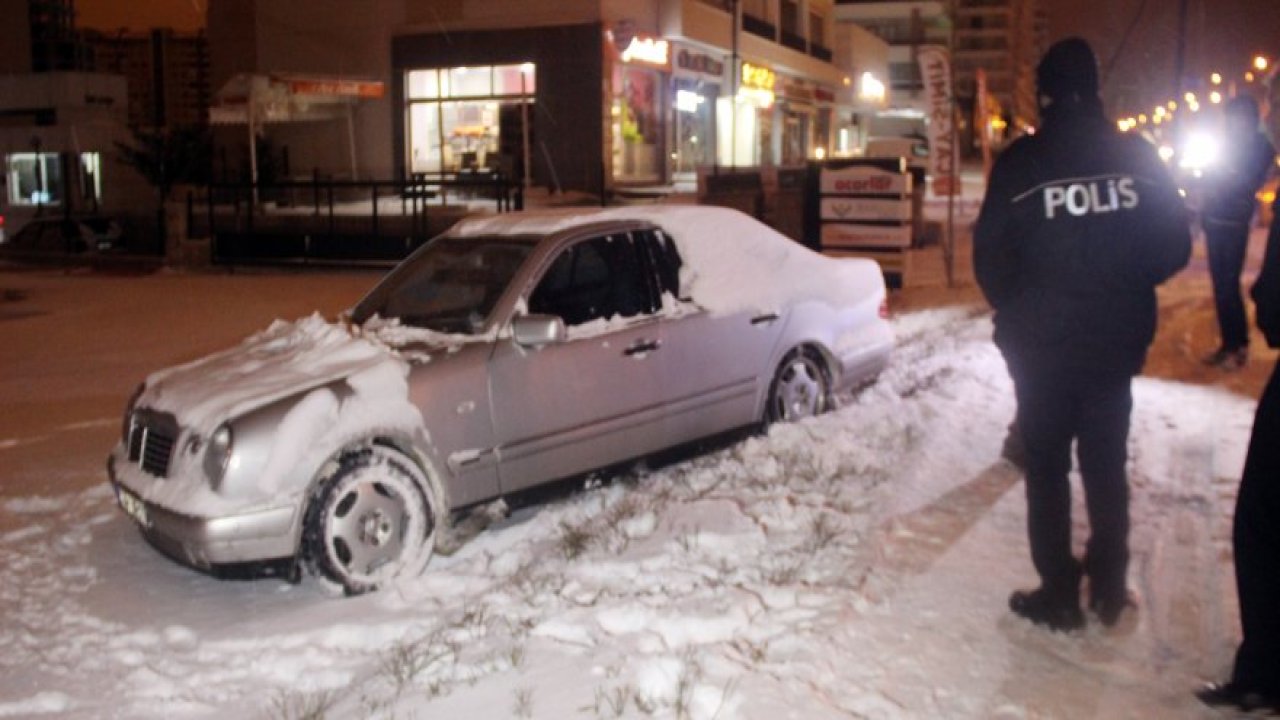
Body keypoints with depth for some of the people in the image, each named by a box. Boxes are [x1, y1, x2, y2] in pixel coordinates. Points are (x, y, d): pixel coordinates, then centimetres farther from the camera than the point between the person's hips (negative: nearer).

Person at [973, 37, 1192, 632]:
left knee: (1047, 467, 9)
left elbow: (990, 257, -10)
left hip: (1041, 343, -3)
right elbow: (1174, 247, 1)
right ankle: (1109, 587, 26)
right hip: (1117, 341, 3)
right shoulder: (1136, 157, -3)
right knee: (1107, 464, 17)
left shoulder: (1021, 161, -12)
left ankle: (1058, 594, 14)